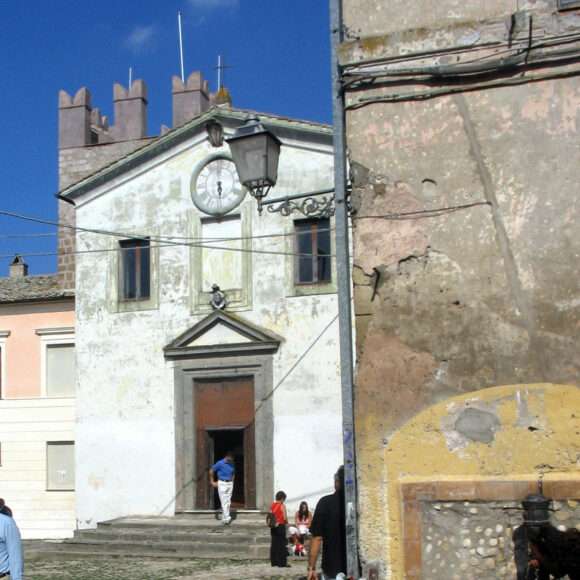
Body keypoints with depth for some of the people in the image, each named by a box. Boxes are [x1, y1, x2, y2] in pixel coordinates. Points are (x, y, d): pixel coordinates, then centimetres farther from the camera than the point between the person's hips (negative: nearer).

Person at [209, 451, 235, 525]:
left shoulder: (232, 465, 7)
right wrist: (212, 482, -1)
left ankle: (224, 519, 13)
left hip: (230, 484, 5)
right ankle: (227, 518, -20)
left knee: (228, 502, 5)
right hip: (222, 483, -5)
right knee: (224, 501, -12)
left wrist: (232, 481, 12)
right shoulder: (220, 463, -10)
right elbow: (211, 471, -2)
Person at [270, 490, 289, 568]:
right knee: (282, 545, -1)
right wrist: (287, 522, 4)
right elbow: (285, 518, -14)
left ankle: (274, 561, 15)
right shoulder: (282, 506, -12)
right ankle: (282, 563, -1)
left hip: (273, 527, 6)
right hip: (281, 526, -6)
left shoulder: (272, 505, 7)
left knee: (274, 544, 11)